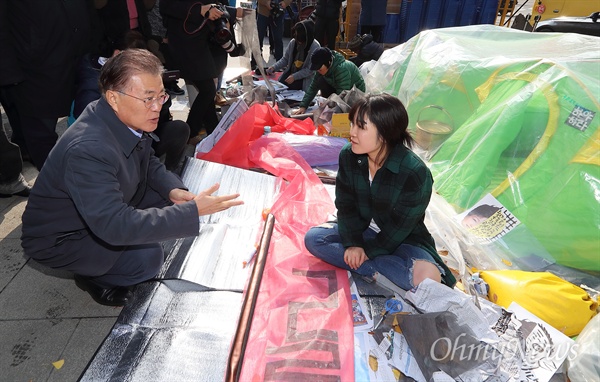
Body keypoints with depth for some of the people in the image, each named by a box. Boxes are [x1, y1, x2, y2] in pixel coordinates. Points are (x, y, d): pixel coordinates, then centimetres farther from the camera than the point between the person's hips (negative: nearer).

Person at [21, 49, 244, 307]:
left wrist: (173, 190, -15)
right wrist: (193, 211, -40)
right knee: (148, 257, -24)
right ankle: (91, 276, 6)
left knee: (168, 202, -4)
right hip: (59, 238, -7)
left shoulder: (130, 119, -12)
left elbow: (148, 163, 5)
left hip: (108, 212, 8)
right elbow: (115, 225, -39)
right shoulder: (87, 150, -37)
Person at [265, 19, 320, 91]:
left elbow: (310, 70, -18)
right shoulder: (293, 42, -3)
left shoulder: (315, 47, -17)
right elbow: (285, 59, 7)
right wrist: (274, 67, -10)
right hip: (290, 72, 4)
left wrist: (294, 77, -25)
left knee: (288, 88, -25)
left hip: (305, 78, -4)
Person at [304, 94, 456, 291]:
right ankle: (381, 272, -20)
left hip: (402, 239, -5)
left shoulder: (415, 172, -26)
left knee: (426, 276, -33)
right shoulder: (348, 156, -11)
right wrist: (353, 243, -18)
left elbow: (400, 227, -19)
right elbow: (345, 204, -6)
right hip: (361, 230, 5)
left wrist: (368, 251, -16)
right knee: (313, 238, -17)